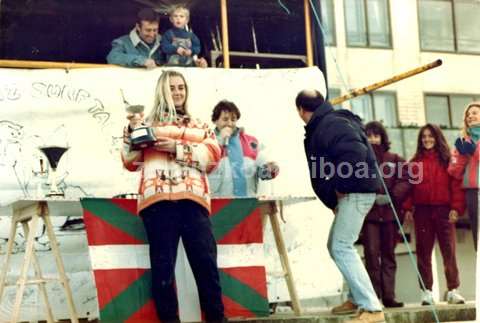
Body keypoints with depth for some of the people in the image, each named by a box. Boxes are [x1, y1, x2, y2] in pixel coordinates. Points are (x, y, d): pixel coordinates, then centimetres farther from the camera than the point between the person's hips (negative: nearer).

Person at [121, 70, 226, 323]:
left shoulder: (199, 126, 23)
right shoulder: (148, 123, 18)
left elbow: (213, 155, 5)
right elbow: (131, 163, 12)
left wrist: (177, 148, -6)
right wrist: (133, 131, -1)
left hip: (192, 198, 1)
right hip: (158, 198, -1)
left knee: (206, 262, -5)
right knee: (162, 265, -3)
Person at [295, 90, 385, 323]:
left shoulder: (331, 124, -16)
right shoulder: (322, 126, 17)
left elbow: (356, 155, -29)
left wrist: (341, 188, -19)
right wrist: (334, 200, 11)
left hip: (356, 192, -11)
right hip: (349, 193, 11)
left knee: (341, 248, -15)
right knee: (336, 245, 19)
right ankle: (358, 298, 30)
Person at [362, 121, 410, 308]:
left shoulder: (394, 159, 10)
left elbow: (404, 181, 2)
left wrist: (391, 196, -11)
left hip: (389, 213, 3)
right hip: (369, 214, -3)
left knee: (389, 254, 8)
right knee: (372, 254, -6)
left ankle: (389, 295, 12)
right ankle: (375, 296, -2)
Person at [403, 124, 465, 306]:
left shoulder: (447, 159, 5)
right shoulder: (415, 162, 8)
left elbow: (456, 184, -1)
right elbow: (409, 186, 5)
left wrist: (456, 207, -10)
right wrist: (407, 208, -4)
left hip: (444, 210, -1)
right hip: (422, 211, 1)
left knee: (449, 250, -1)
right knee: (423, 251, 3)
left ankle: (453, 290, 4)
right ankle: (426, 291, 9)